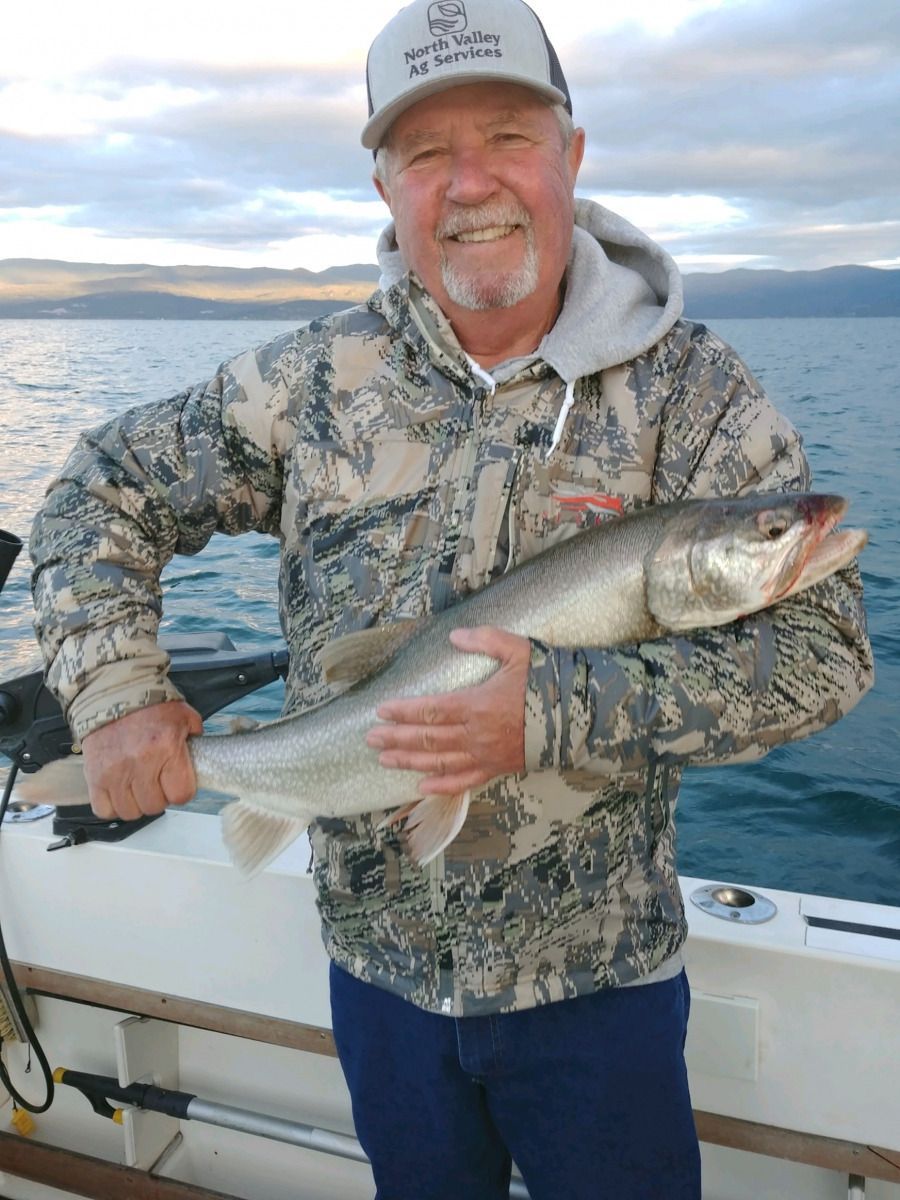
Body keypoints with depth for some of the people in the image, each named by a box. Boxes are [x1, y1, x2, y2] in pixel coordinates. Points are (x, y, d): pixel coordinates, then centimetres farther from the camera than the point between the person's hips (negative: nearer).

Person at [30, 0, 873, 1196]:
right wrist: (117, 692, -11)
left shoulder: (687, 388, -12)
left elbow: (820, 646, -17)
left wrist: (556, 713, -29)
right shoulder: (323, 376, -5)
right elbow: (108, 489, 3)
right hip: (377, 962, 3)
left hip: (594, 977, -2)